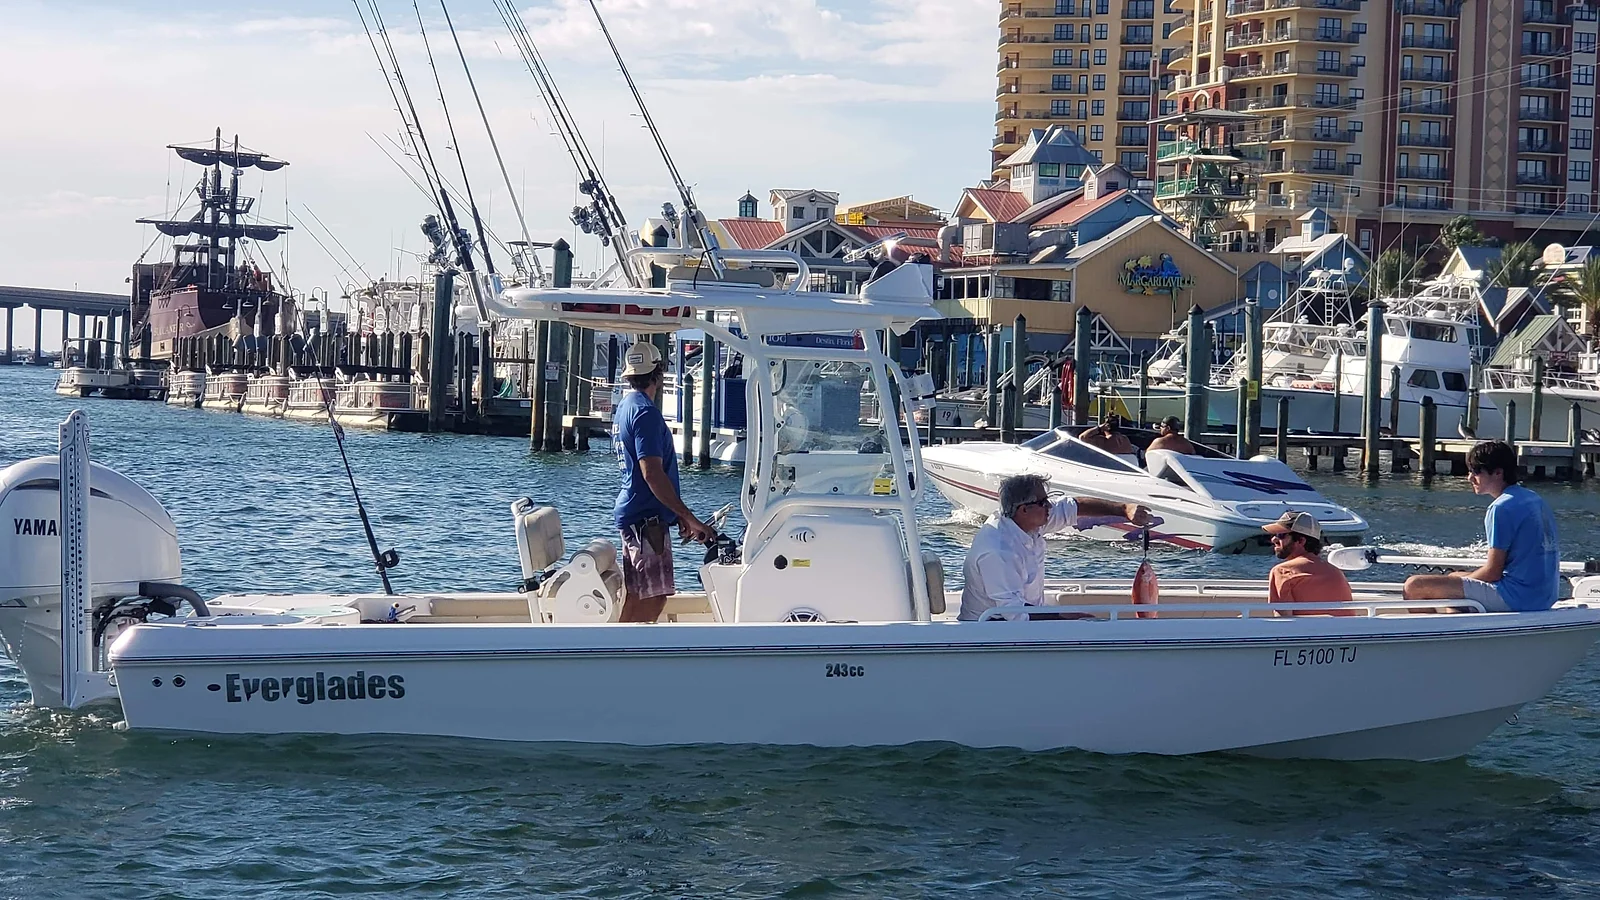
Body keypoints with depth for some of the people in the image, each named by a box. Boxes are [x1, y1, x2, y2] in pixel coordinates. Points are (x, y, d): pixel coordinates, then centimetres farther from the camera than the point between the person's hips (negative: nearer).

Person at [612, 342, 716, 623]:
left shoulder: (625, 407, 16)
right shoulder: (645, 412, -16)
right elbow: (652, 474, -24)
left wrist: (678, 514, 20)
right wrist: (690, 518, -23)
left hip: (632, 513, 10)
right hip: (647, 518, -10)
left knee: (636, 596, 13)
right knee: (654, 597, -10)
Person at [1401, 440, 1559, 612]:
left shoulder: (1502, 508, -15)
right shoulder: (1535, 499, 14)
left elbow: (1493, 572, -16)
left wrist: (1464, 579, 3)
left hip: (1514, 597, -10)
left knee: (1415, 586, -13)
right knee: (1454, 577, 33)